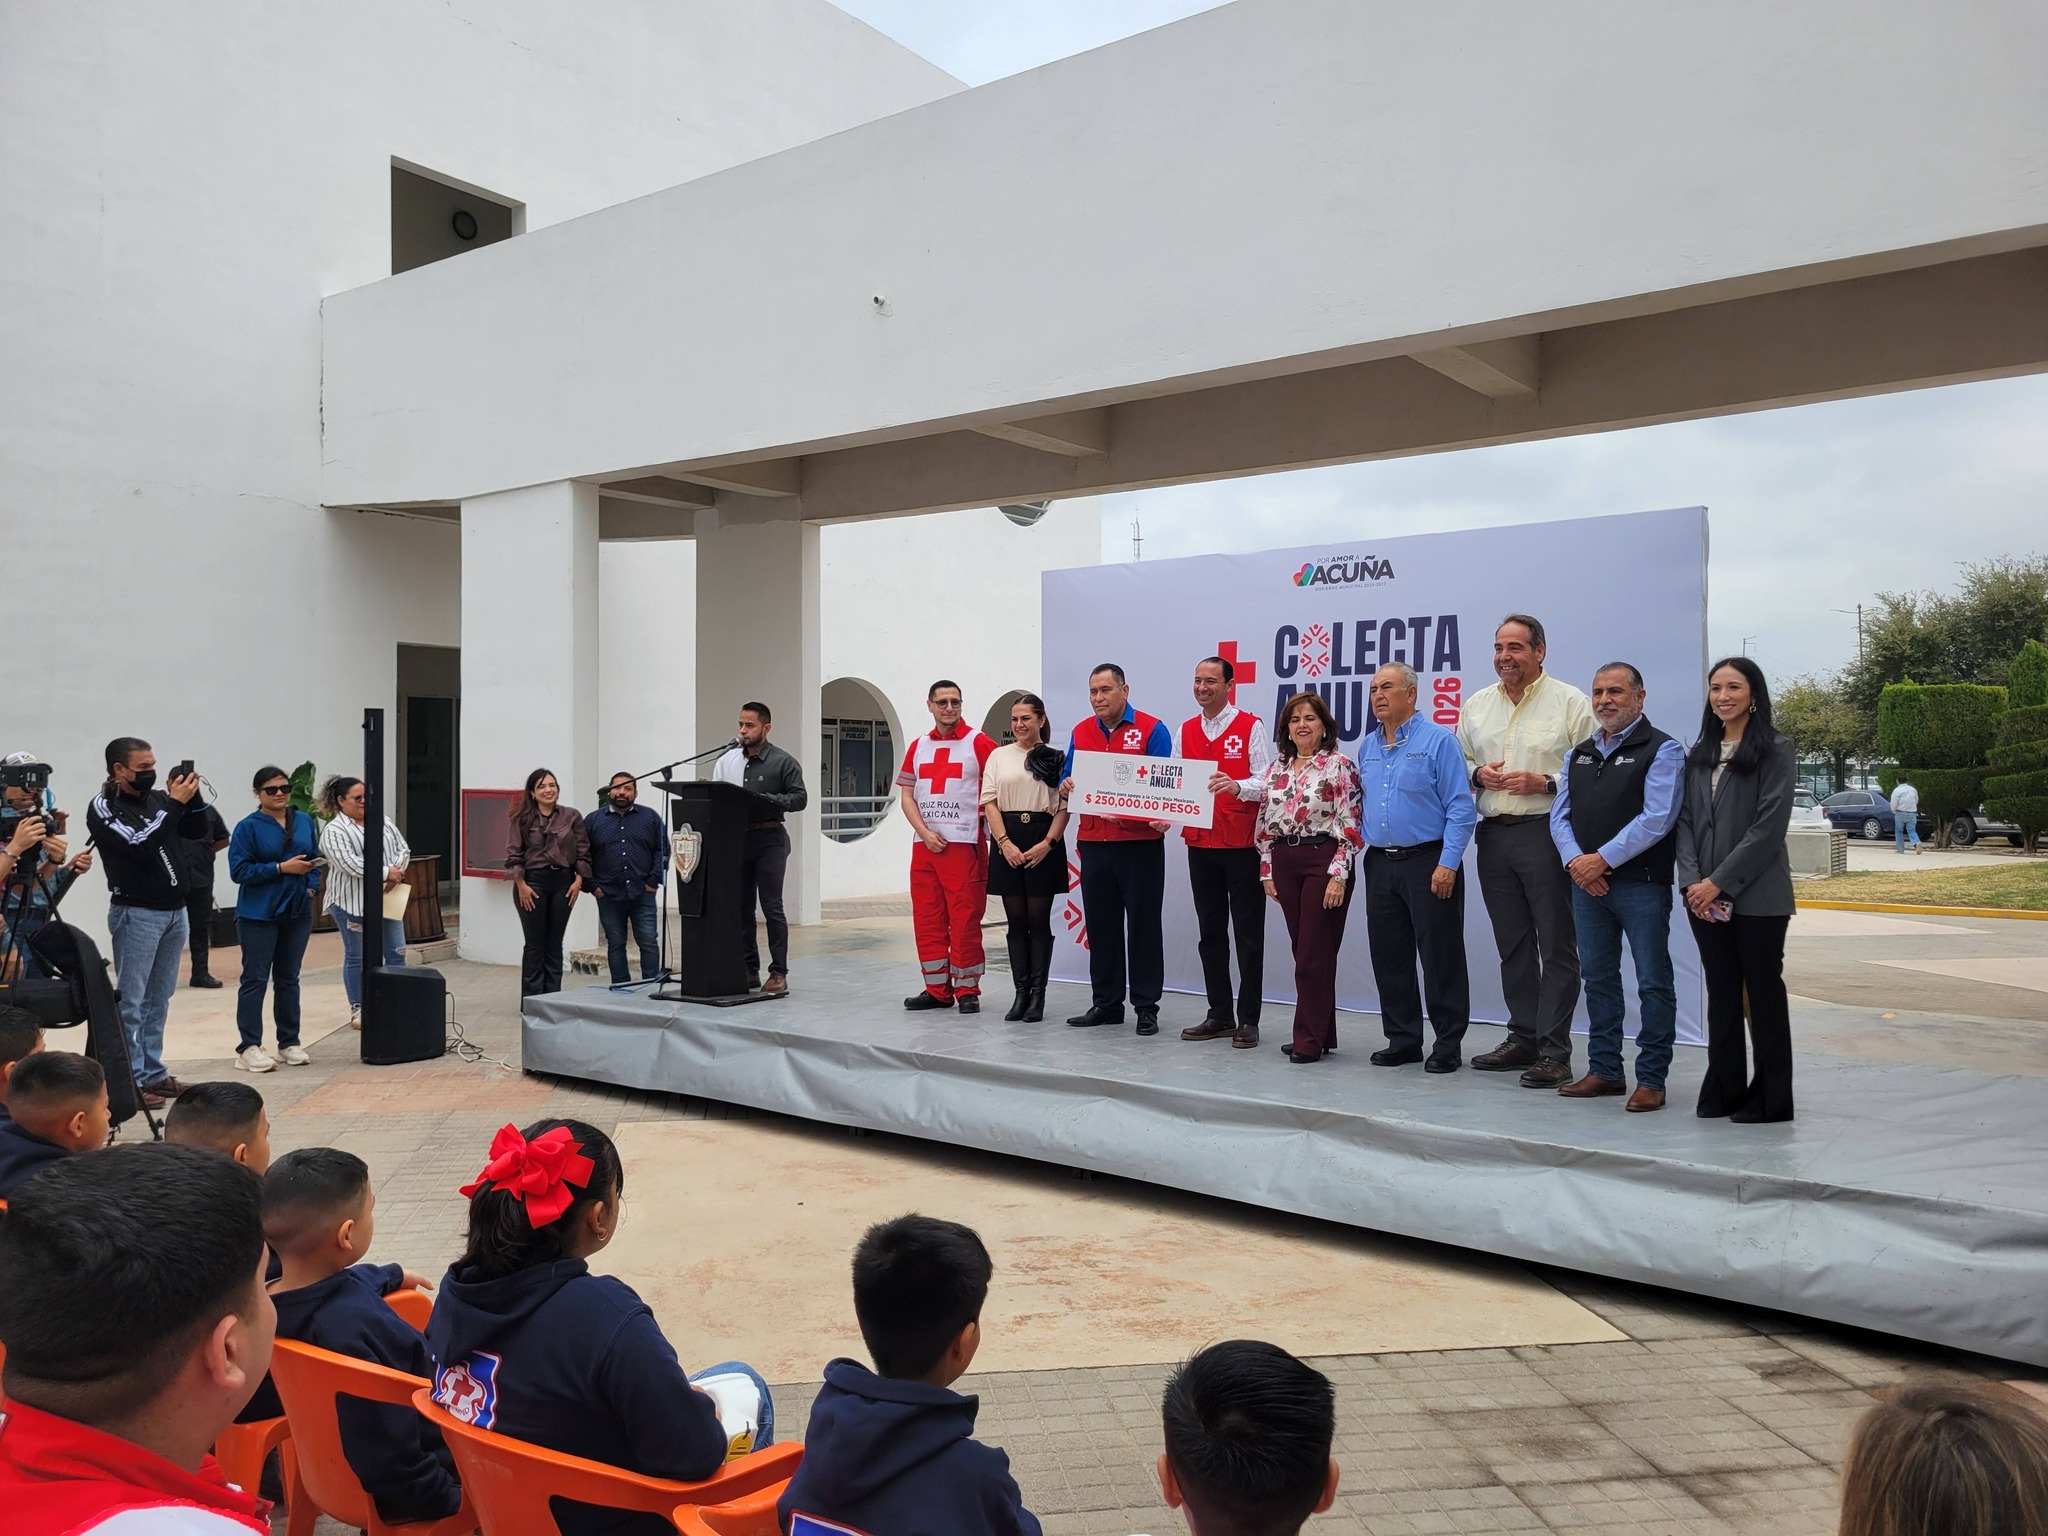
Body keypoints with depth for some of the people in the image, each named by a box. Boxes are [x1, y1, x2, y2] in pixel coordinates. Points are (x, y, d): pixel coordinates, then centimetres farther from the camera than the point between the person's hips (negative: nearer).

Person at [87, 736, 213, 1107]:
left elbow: (200, 830, 13)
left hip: (175, 911, 6)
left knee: (158, 999, 11)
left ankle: (153, 1073, 17)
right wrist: (174, 804, -18)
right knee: (131, 1002, -3)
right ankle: (131, 1081, 1)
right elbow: (138, 844, -20)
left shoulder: (158, 797, 10)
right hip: (136, 913, -6)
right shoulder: (103, 808, -7)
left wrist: (191, 797, -2)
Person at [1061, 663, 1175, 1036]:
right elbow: (1068, 783, 15)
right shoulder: (1080, 733, 12)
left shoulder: (1152, 730, -2)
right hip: (1093, 841, 4)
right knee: (1100, 924, 10)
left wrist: (1162, 818, -24)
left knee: (1144, 924, 1)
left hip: (1140, 842, -4)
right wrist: (1067, 786, -9)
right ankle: (1105, 1003, 20)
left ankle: (1146, 1006, 10)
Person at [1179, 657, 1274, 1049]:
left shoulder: (1250, 727, -4)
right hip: (1199, 843, 5)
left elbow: (1267, 781, -10)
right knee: (1210, 933, 12)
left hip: (1242, 843, -5)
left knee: (1248, 933, 1)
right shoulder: (1186, 730, 11)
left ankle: (1248, 1020, 8)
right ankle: (1220, 1015, 22)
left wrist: (1237, 786, -29)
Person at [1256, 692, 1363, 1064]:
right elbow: (1266, 823, 15)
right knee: (1304, 953, 9)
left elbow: (1350, 825, -10)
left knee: (1314, 955, -4)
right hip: (1285, 862, 6)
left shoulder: (1339, 766, -5)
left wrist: (1339, 875, -15)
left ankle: (1310, 1040, 3)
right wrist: (1267, 871, 10)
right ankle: (1321, 1034, 19)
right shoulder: (1277, 770, 12)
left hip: (1323, 860, -6)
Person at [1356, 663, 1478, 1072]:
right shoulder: (1367, 747, 13)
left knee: (1440, 957, -1)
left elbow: (1460, 808, -11)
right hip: (1380, 865, 7)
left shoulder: (1438, 741, -7)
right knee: (1388, 957, 10)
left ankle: (1448, 1045, 9)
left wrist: (1447, 863, -16)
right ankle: (1402, 1040, 20)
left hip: (1428, 862, -6)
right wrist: (1361, 833, 9)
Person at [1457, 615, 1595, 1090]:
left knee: (1556, 947, -3)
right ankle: (1523, 1039, 23)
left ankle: (1555, 1051, 2)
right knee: (1512, 945, 13)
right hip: (1493, 835, 6)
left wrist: (1546, 783, -18)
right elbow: (1458, 760, 20)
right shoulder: (1477, 704, 14)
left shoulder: (1570, 702, -3)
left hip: (1547, 833, -6)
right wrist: (1478, 774, 0)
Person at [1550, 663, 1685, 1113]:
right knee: (1598, 978, 12)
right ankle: (1605, 1070, 22)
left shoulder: (1662, 750, -4)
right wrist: (1576, 862, -6)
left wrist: (1602, 859, -16)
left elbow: (1656, 819, -14)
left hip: (1641, 885, -6)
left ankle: (1651, 1079, 6)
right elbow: (1560, 815, 12)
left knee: (1653, 983, -1)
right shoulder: (1579, 754, 17)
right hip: (1586, 885, 7)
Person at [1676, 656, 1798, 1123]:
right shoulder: (1699, 755, 13)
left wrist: (1720, 881, -15)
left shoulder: (1775, 751, -4)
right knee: (1721, 992, 10)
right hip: (1704, 896, 5)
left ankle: (1770, 1098, 12)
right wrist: (1692, 880, -6)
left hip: (1757, 896, -5)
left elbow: (1769, 826, -12)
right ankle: (1723, 1090, 18)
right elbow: (1686, 820, 9)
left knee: (1763, 992, 3)